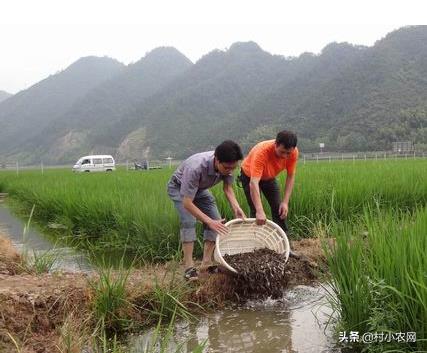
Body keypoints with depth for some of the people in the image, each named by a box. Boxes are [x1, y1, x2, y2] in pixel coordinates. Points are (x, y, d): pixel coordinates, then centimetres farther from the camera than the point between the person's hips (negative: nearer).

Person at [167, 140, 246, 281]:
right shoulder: (195, 168, -45)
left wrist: (236, 208, -34)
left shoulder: (227, 164, -27)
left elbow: (227, 188, -15)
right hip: (178, 187, -6)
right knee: (189, 222, -25)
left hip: (200, 188, 6)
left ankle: (206, 262, 1)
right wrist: (209, 221, -49)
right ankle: (189, 267, -21)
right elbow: (187, 203, -43)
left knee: (216, 221, -6)